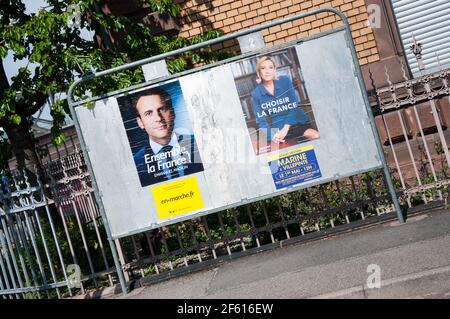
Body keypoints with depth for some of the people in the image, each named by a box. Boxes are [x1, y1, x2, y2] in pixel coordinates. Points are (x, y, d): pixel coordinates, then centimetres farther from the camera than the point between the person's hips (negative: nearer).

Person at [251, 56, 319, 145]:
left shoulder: (285, 81, 1)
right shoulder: (256, 94, 2)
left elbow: (294, 107, -3)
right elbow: (261, 121, 0)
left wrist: (285, 129, -17)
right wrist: (272, 136, -20)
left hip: (297, 122, 0)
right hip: (277, 129, 0)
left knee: (316, 136, -25)